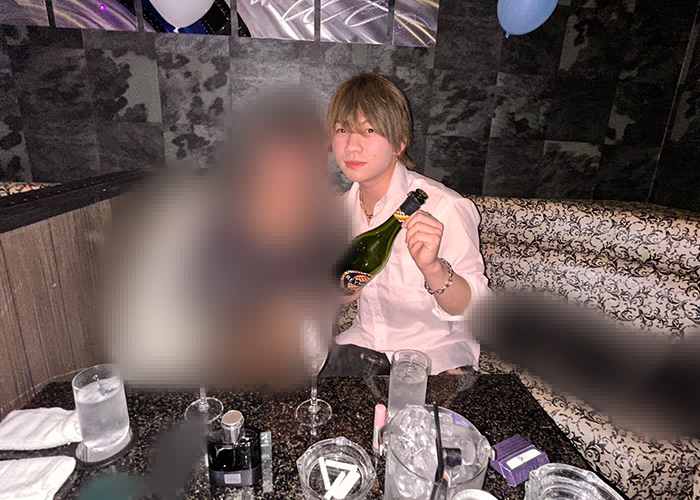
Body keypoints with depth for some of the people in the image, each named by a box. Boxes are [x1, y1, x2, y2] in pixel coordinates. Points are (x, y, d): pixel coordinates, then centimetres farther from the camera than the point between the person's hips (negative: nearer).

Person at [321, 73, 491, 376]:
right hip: (364, 342, 4)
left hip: (435, 353, -3)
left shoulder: (445, 208, -22)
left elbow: (473, 308, -18)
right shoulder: (344, 206, -3)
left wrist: (431, 266, -35)